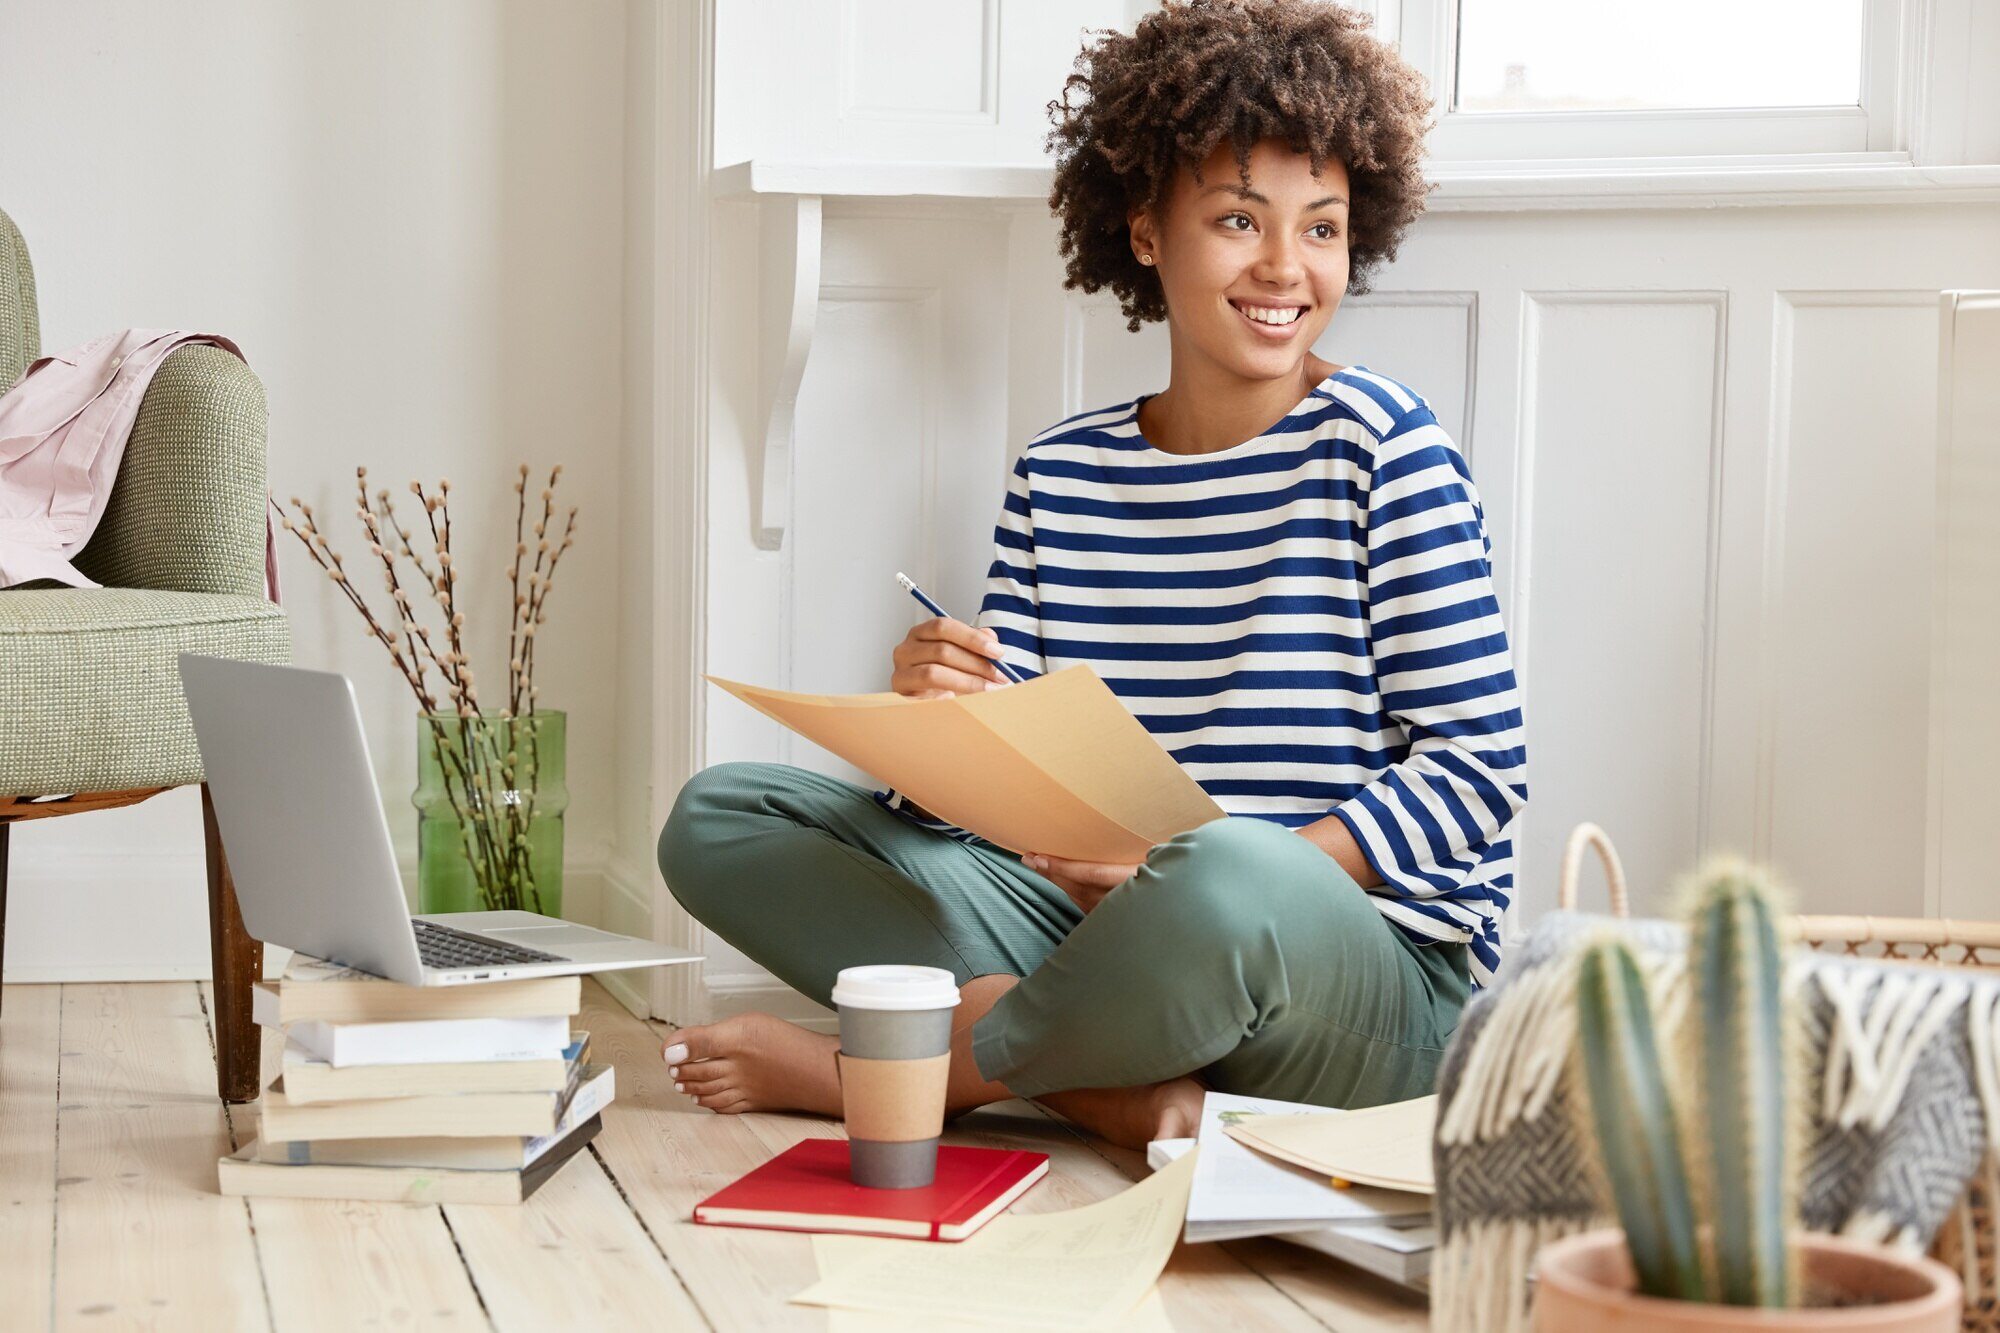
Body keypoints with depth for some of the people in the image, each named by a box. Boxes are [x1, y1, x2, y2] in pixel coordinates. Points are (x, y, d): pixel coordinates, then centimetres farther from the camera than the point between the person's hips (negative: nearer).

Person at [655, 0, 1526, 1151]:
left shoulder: (1380, 443, -3)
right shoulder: (1058, 475, 9)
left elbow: (1480, 771, -8)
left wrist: (1187, 875, -19)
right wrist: (938, 713, -19)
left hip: (1374, 979, -5)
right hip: (1098, 930, 5)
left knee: (1222, 875, -41)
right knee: (717, 817, -1)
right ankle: (1121, 1085, -18)